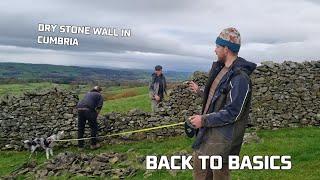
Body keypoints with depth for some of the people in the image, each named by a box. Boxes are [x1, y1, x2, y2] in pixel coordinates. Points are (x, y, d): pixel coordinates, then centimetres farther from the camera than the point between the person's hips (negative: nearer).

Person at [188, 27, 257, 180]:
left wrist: (204, 120, -21)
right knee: (199, 167, 21)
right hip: (207, 132, 10)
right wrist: (199, 90, 28)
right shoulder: (220, 68, 7)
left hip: (222, 137, -9)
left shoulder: (240, 77, -23)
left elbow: (232, 113, -26)